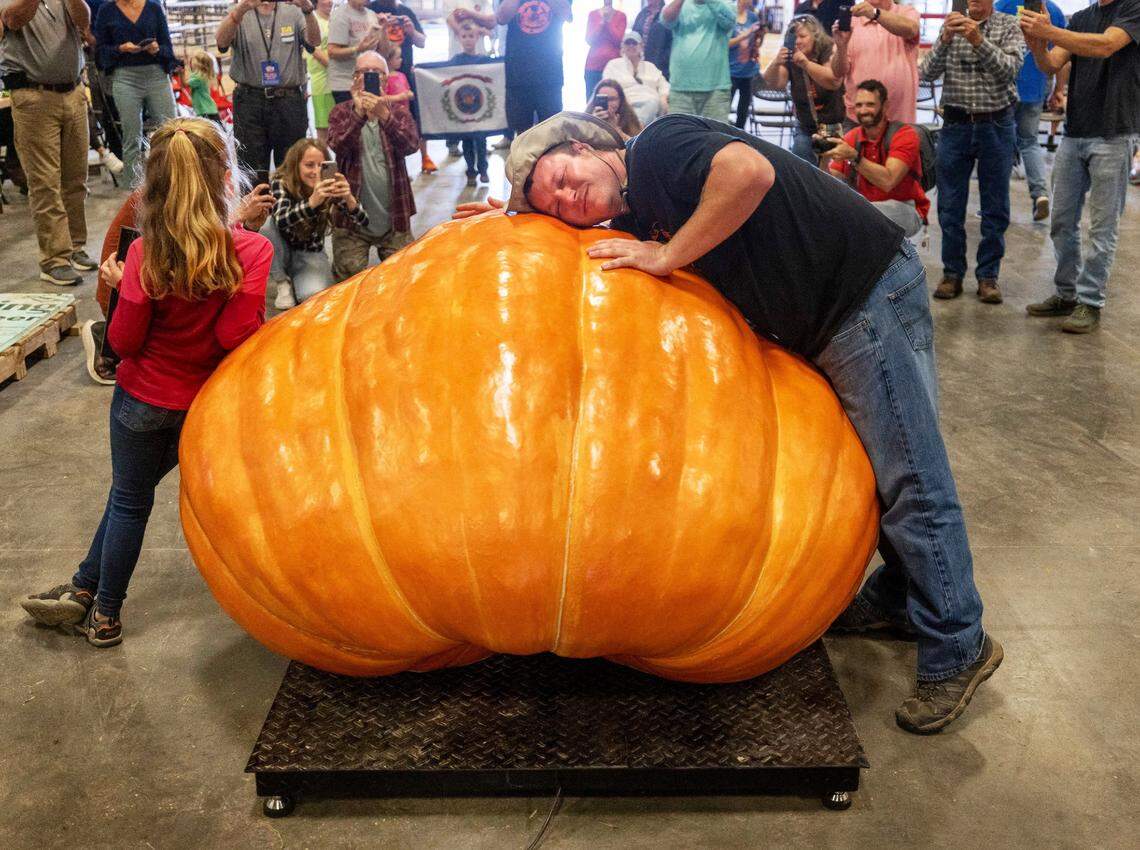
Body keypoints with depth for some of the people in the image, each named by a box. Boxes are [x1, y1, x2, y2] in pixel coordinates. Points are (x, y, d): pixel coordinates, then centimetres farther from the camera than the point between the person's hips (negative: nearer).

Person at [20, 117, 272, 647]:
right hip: (204, 404, 1)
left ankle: (104, 611, 31)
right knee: (131, 496, 20)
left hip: (143, 398, -1)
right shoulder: (252, 250, -18)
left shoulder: (145, 252, -16)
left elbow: (124, 341, -12)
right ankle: (90, 596, 35)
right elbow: (237, 336, -21)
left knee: (129, 500, 16)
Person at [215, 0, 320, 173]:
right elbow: (221, 42, -12)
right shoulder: (238, 15, 7)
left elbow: (314, 41, -8)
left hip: (290, 101, 1)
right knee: (252, 169, 1)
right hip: (250, 102, -1)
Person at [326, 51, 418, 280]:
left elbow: (410, 146, -15)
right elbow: (338, 146, -16)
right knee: (350, 277, -6)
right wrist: (359, 113, -28)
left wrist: (385, 116, -30)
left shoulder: (399, 111, 5)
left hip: (394, 218, 1)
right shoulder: (341, 111, 3)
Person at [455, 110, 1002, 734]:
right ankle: (900, 596, 35)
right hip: (823, 329, 10)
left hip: (870, 295, -10)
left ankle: (957, 647, 9)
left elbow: (751, 171, -31)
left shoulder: (658, 147, -13)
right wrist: (520, 217, 20)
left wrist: (667, 255, -21)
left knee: (910, 481, -3)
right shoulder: (633, 218, 13)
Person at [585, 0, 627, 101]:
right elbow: (589, 40, 0)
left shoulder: (621, 16, 7)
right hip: (594, 63, 1)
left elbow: (619, 40, -4)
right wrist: (602, 22, -7)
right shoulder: (593, 14, 9)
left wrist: (609, 21, -9)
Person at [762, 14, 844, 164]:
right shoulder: (789, 57, -1)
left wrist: (806, 63, -34)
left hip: (835, 127, -3)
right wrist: (775, 63, -32)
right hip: (805, 128, 3)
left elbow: (835, 81, -25)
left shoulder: (830, 51, -9)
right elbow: (774, 84, -12)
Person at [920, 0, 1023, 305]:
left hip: (997, 125, -1)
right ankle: (952, 272, 16)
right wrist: (945, 39, -19)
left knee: (995, 207, 4)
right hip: (955, 124, 1)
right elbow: (928, 72, -4)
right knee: (950, 205, 5)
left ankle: (988, 275, 14)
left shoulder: (1010, 26, 1)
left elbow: (1010, 69, -14)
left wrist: (979, 41, -25)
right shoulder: (952, 26, 6)